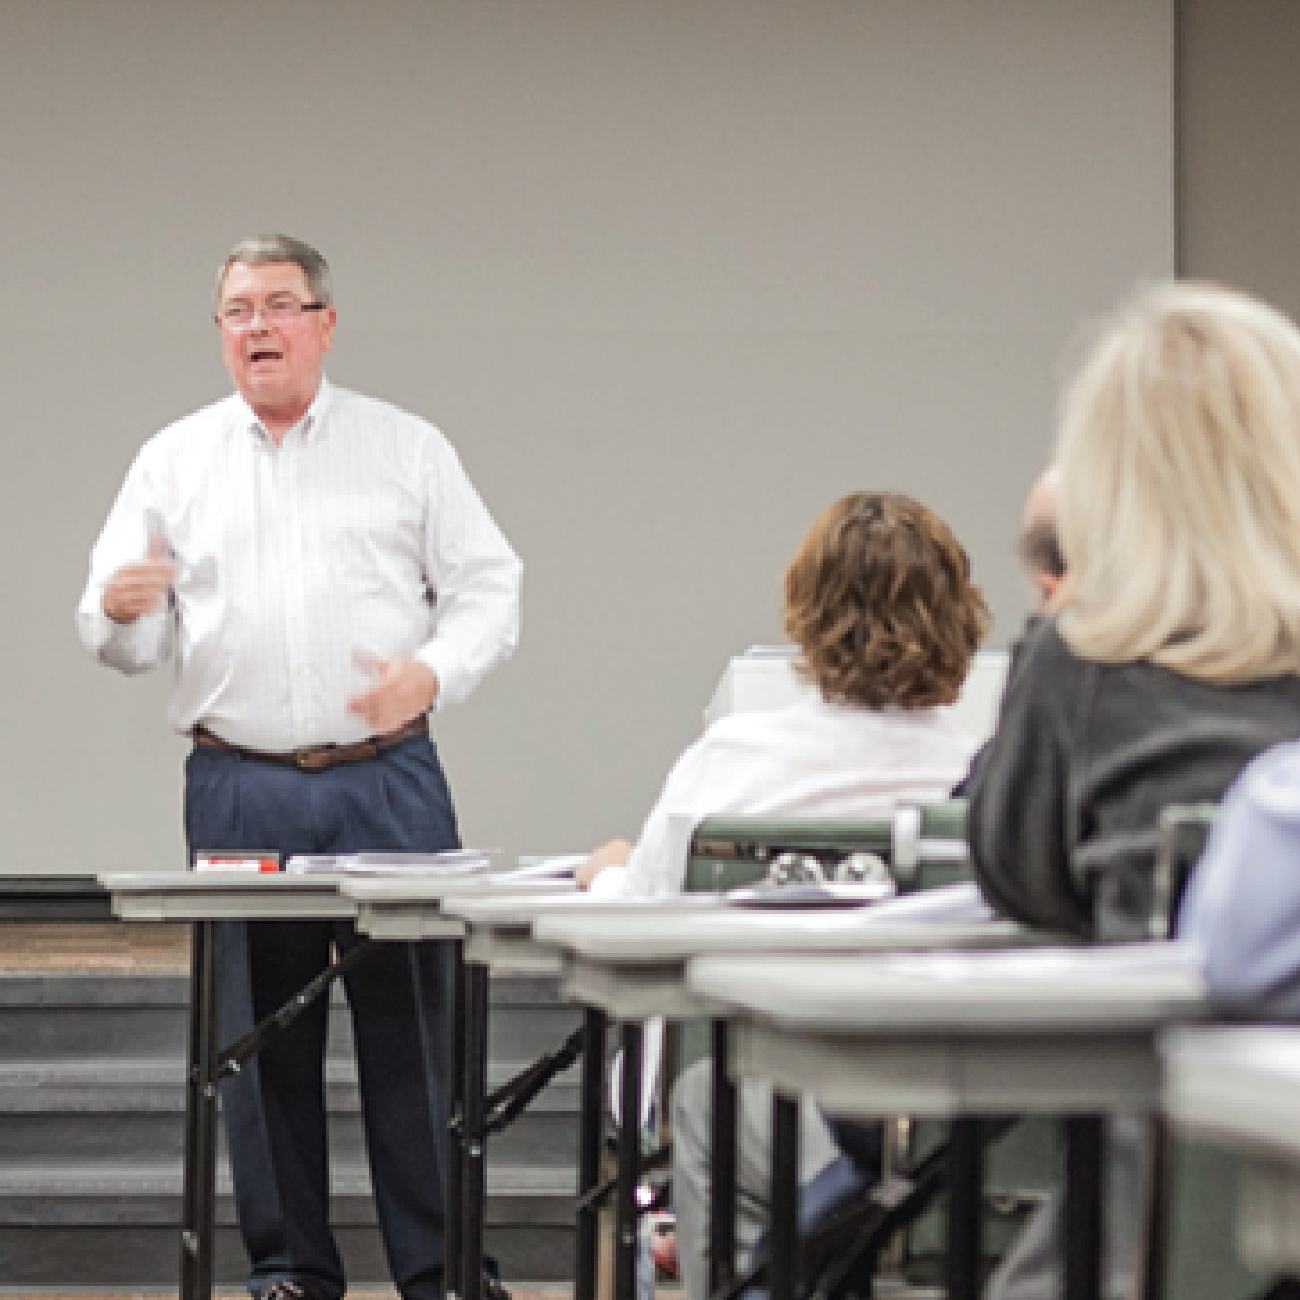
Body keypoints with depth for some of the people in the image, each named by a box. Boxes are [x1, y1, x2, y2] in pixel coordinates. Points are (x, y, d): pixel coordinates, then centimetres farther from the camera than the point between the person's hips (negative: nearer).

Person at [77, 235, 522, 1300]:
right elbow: (125, 639, 8)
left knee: (415, 1025, -2)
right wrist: (124, 612, -16)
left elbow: (488, 589, 6)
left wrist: (433, 672, -12)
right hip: (241, 791, 1)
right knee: (263, 1038, 4)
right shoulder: (175, 462, 10)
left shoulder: (407, 448, 7)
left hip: (388, 781, -1)